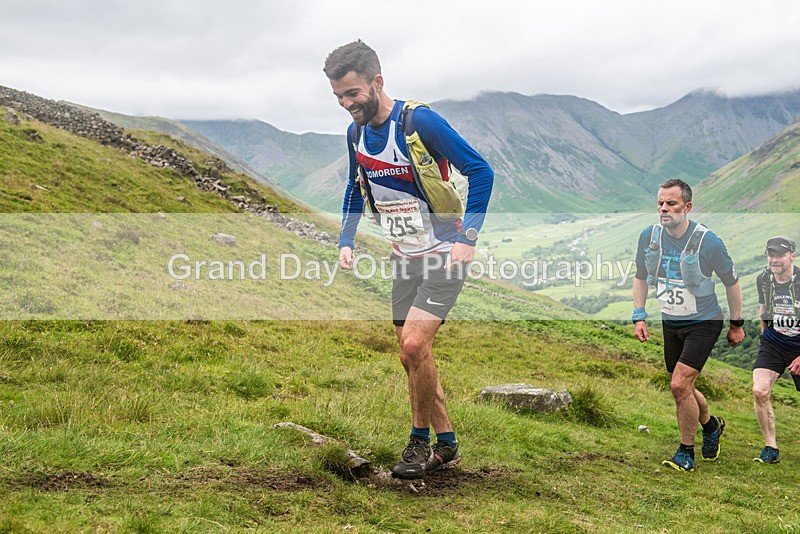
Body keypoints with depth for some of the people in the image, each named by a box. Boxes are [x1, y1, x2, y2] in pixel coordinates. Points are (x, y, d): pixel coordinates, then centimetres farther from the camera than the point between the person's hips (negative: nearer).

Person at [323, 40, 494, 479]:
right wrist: (345, 242, 9)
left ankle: (420, 440, 0)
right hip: (404, 258, 7)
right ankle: (446, 445, 23)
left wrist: (468, 238, -19)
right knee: (412, 356, 9)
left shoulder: (420, 122, -19)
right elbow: (355, 189, 21)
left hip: (443, 256, -7)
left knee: (414, 344, -20)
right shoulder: (356, 133, 3)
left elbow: (481, 172, -15)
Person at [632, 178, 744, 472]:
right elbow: (641, 277, 10)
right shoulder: (648, 237, -7)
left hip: (704, 323, -5)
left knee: (680, 386, -16)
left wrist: (737, 324, 2)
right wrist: (639, 317, 2)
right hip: (671, 323, 5)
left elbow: (731, 282, -5)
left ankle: (686, 453, 2)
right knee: (682, 389, 13)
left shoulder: (708, 242, -19)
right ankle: (711, 425, 44)